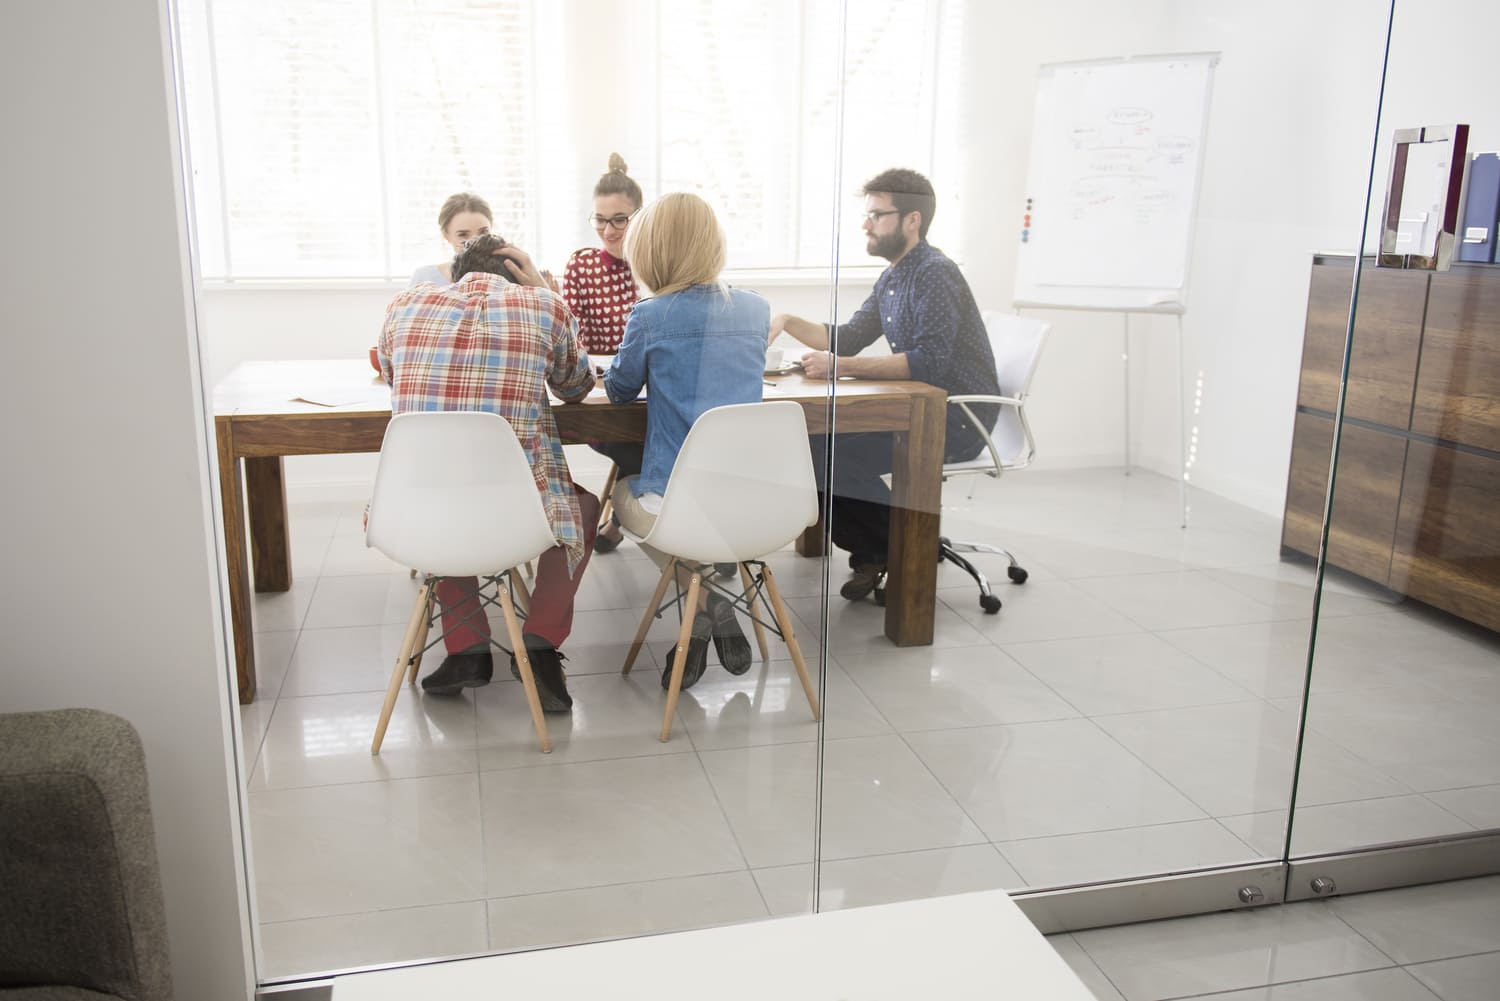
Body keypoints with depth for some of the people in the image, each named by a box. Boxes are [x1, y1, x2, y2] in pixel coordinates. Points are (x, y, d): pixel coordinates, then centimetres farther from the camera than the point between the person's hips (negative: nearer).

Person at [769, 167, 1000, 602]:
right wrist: (787, 322, 2)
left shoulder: (935, 274, -16)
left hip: (959, 420, -10)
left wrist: (841, 366, -29)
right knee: (814, 434, -1)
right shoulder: (894, 277, 16)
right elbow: (848, 338, 18)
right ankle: (875, 553, 6)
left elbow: (930, 361, -27)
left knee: (828, 452, -20)